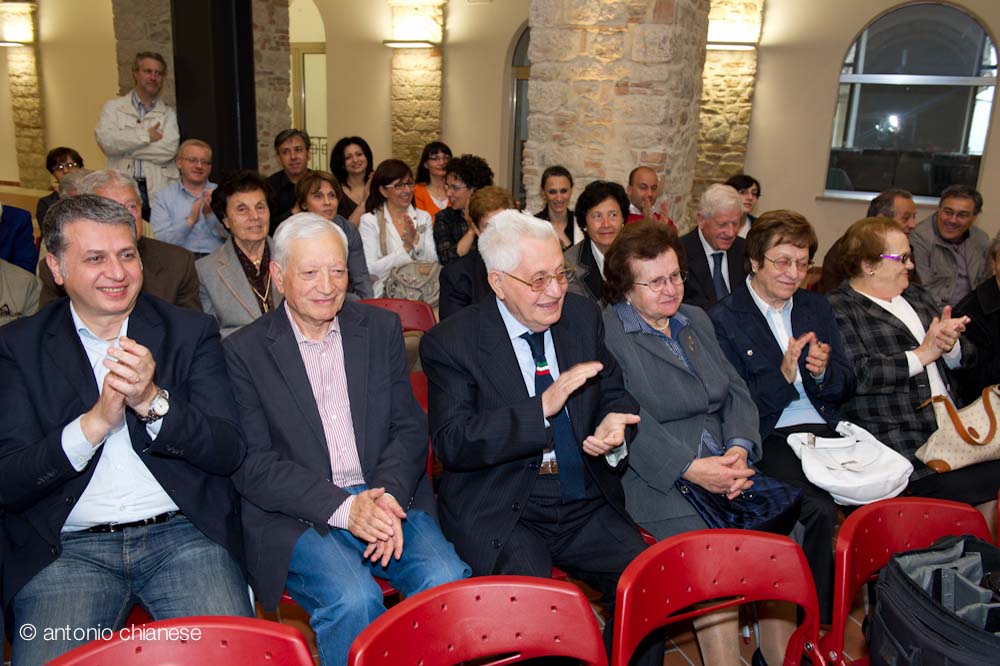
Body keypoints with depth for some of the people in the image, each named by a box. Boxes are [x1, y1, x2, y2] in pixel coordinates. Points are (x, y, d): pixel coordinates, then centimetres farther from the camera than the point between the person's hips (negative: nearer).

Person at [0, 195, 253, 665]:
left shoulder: (191, 332, 6)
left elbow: (230, 452, -1)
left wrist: (153, 401, -18)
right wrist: (95, 422, -17)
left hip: (184, 533, 0)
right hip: (68, 548, 1)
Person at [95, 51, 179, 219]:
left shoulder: (169, 113, 11)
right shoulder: (113, 107, 14)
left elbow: (168, 150, -7)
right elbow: (106, 141, -4)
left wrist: (125, 147, -3)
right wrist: (146, 135, -4)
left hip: (159, 192, 0)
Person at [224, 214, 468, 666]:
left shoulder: (382, 329, 10)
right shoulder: (244, 351, 0)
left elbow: (409, 427, 7)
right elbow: (252, 464, -6)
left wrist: (390, 495, -13)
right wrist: (343, 508, -18)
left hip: (389, 498, 3)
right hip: (298, 515, -2)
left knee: (447, 581, -24)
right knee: (353, 600, -30)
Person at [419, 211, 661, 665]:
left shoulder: (583, 315, 7)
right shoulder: (450, 342, -7)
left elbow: (615, 392, 16)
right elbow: (451, 443, -15)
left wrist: (614, 425, -9)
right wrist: (543, 407, -25)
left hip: (585, 500, 5)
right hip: (499, 509, -4)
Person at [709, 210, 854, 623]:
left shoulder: (816, 307, 18)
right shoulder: (724, 319, 0)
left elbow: (846, 387, 18)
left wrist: (823, 372, -6)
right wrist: (783, 376, -17)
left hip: (825, 431, 5)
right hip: (769, 438, -5)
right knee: (820, 509, -30)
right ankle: (821, 620, -9)